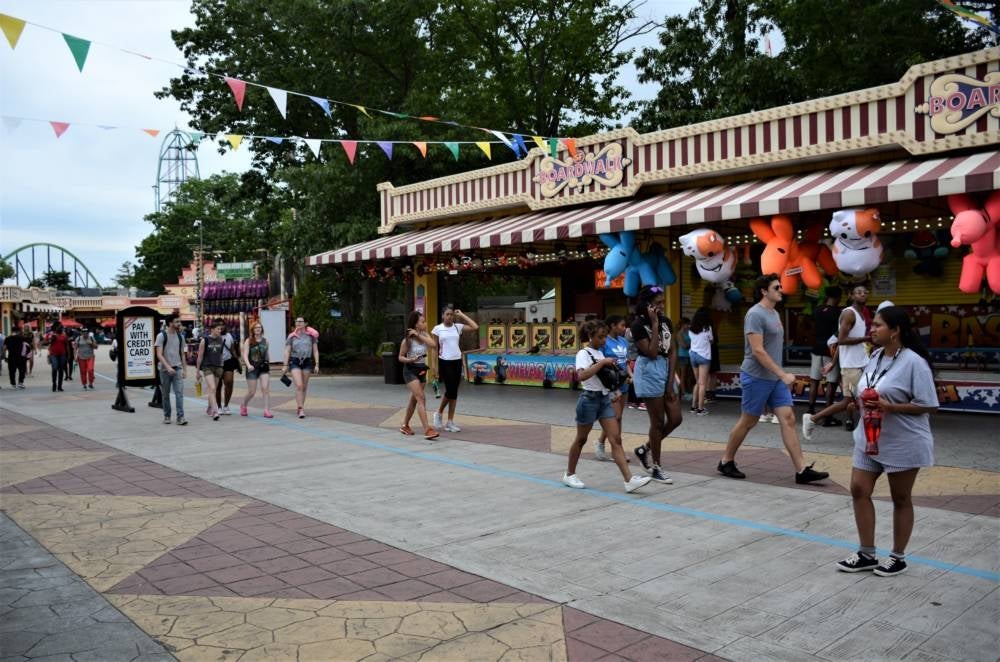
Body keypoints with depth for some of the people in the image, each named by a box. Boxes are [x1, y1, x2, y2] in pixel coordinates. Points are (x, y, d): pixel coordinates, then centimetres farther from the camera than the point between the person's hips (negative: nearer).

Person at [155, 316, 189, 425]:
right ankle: (167, 416, 20)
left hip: (177, 368, 3)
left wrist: (185, 369, 9)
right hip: (165, 369, -3)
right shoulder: (161, 336, -5)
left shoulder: (180, 336, 9)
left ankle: (180, 417, -12)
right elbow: (159, 354, -12)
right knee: (166, 394, 8)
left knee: (179, 393, -9)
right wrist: (168, 367, -23)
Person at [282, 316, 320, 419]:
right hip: (295, 362, -1)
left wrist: (317, 365, -2)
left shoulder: (311, 335, 4)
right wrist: (285, 365, -2)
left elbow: (315, 351, 5)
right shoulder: (291, 336, 5)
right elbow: (287, 351, 5)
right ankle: (301, 409, -14)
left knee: (304, 387, 6)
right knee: (299, 386, -14)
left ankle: (299, 407, 21)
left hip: (307, 361, 1)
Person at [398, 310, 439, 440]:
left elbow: (434, 345, -16)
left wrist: (419, 335, -19)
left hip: (422, 370, 6)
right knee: (421, 398, -16)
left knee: (414, 399, 14)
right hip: (410, 370, -6)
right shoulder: (408, 339, -12)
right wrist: (409, 360, -25)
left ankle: (405, 425, 31)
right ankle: (427, 429, -20)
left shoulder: (424, 334, 1)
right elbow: (400, 357, -5)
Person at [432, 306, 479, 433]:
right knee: (450, 390, -9)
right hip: (444, 362, -3)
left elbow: (475, 327, -6)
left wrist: (462, 315, -1)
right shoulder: (437, 329, 0)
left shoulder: (458, 327, 6)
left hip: (457, 361, 3)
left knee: (454, 392, 4)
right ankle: (439, 413, 16)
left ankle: (450, 422, 12)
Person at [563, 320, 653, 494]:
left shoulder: (600, 353, 12)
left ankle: (629, 480, -8)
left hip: (605, 399, 7)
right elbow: (582, 375, -31)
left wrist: (615, 391, 11)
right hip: (589, 399, -7)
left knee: (616, 439, -3)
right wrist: (602, 362, -27)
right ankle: (569, 474, 24)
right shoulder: (584, 354, -11)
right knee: (581, 439, 7)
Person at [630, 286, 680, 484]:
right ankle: (656, 468, 12)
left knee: (675, 419, 5)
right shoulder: (638, 325, -11)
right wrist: (654, 324, -18)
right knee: (658, 421, -1)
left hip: (666, 370, 7)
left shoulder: (666, 321, 7)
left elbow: (673, 351, 5)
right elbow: (651, 353, -19)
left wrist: (670, 381, -3)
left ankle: (644, 448, 24)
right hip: (649, 372, -7)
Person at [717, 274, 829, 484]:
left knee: (788, 419, 0)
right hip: (756, 377, -8)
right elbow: (757, 351, -22)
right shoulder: (755, 314, -15)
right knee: (748, 422, 2)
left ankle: (802, 470, 0)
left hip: (775, 378, 8)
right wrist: (783, 374, -22)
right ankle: (726, 462, 18)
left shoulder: (774, 313, 13)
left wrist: (781, 375, 17)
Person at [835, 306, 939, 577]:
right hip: (869, 439, 7)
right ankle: (867, 554, 18)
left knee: (900, 499, 8)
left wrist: (889, 407, -26)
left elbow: (928, 405, -18)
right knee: (859, 490, 5)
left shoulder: (913, 362, -18)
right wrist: (863, 402, -4)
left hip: (903, 443, -7)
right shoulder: (875, 356, 6)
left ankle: (898, 557, 24)